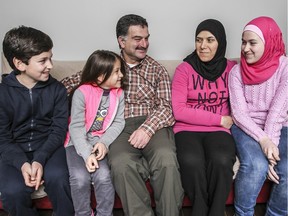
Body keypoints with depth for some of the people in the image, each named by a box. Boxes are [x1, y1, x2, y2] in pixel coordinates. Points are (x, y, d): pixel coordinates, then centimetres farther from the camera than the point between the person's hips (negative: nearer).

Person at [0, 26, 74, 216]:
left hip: (48, 147, 0)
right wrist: (22, 163, -23)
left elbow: (59, 131, -6)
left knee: (57, 177, -29)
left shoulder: (57, 89, -4)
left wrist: (40, 160, -21)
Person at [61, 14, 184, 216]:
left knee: (166, 161, -32)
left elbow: (165, 106, 4)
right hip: (120, 127, 0)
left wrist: (147, 128, -16)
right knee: (122, 165, -34)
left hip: (152, 125, 0)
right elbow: (70, 83, 23)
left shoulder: (157, 69, 15)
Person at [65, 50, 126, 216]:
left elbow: (118, 122, -2)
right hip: (79, 143, -2)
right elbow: (76, 127, -13)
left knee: (103, 176, -22)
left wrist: (104, 142, -18)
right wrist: (87, 154, -23)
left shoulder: (119, 93, 0)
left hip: (101, 142, 2)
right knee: (80, 178, -23)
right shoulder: (82, 93, -12)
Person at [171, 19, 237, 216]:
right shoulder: (184, 69, 0)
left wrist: (231, 121, -8)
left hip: (219, 130, 2)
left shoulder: (232, 68, 7)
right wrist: (219, 119, -8)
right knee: (192, 162, -33)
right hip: (187, 129, -1)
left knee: (221, 161, -32)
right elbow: (179, 111, -8)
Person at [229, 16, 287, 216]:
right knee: (255, 165, -30)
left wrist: (270, 143, -23)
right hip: (246, 128, 0)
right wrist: (263, 140, -22)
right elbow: (239, 113, -9)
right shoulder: (237, 72, -2)